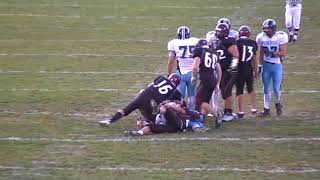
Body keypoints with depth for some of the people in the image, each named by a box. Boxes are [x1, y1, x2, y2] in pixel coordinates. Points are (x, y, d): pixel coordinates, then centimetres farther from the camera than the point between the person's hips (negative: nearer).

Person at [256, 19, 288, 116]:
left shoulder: (280, 37, -11)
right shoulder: (261, 37, 2)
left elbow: (284, 53, -13)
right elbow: (261, 54, 11)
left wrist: (272, 53, -23)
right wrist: (260, 66, 9)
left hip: (277, 65, -3)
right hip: (266, 65, 3)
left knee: (276, 88, -1)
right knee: (266, 89, 5)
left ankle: (278, 103, 27)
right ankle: (266, 109, 12)